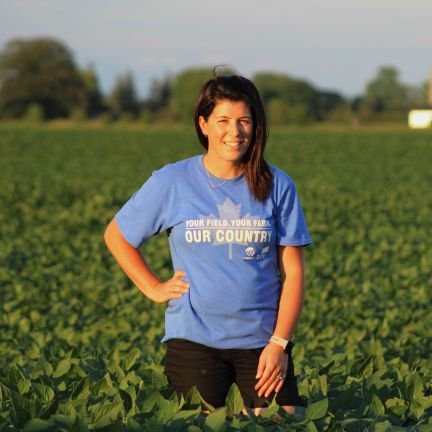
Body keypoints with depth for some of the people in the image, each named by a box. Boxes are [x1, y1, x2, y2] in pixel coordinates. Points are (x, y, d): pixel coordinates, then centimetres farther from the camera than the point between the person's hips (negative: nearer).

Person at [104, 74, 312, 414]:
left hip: (262, 340, 1)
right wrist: (154, 289, 3)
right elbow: (116, 236, 12)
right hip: (194, 339, -1)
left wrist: (280, 343, -7)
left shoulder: (276, 186, 1)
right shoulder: (171, 182, -1)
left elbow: (293, 273, 1)